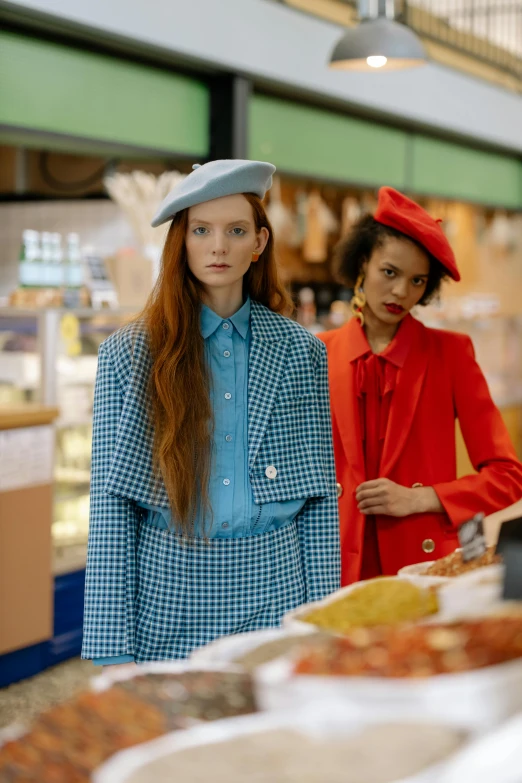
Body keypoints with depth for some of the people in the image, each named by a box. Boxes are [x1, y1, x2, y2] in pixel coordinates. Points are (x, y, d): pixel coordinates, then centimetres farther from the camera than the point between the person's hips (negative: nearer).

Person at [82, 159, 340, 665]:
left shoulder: (300, 353, 4)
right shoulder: (127, 356, 0)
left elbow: (320, 499, 5)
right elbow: (110, 505, -3)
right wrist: (113, 650, -7)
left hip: (273, 587, 1)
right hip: (167, 598, -1)